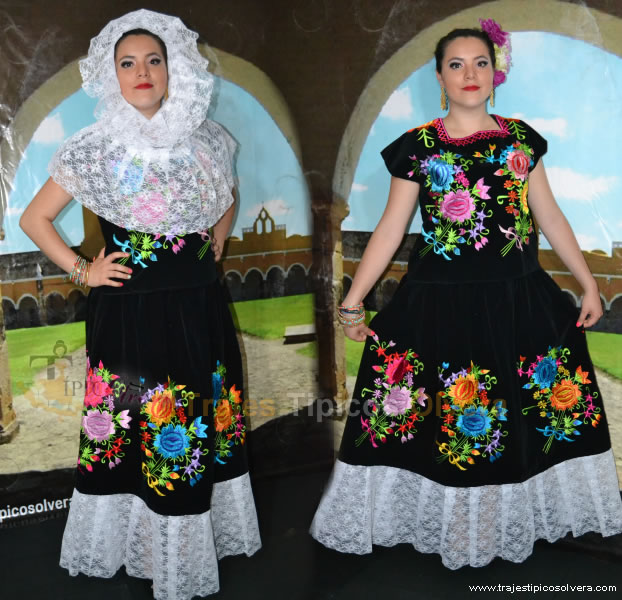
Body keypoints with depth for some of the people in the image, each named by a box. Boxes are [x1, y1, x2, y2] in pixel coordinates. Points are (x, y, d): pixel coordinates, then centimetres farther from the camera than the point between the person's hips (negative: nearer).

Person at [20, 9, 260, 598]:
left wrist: (214, 246, 10)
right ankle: (141, 548, 27)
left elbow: (227, 196, 23)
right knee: (135, 432, 6)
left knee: (203, 427, 14)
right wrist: (82, 270, -3)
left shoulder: (205, 141, 2)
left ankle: (198, 540, 34)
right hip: (127, 312, -3)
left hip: (198, 309, 4)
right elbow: (34, 218, 3)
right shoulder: (95, 149, -7)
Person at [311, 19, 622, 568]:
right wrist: (353, 302, -4)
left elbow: (551, 218, 11)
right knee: (444, 418, 5)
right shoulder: (418, 147, -1)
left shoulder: (521, 140, 6)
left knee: (521, 417, 10)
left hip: (519, 301, 3)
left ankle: (509, 516, 33)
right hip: (439, 304, -2)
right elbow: (390, 229, -1)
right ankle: (452, 526, 28)